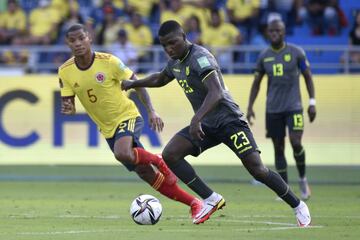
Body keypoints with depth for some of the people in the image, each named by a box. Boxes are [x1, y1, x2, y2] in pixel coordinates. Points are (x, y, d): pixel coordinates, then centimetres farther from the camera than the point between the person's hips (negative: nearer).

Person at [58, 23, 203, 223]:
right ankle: (193, 203, 18)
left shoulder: (108, 61, -17)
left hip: (127, 117, -4)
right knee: (147, 175, 5)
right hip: (108, 129, 4)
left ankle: (157, 160, -5)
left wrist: (151, 111, -13)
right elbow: (68, 105, -4)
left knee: (122, 154, -36)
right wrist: (67, 109, -28)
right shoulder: (65, 72, -8)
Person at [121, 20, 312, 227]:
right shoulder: (175, 62, 7)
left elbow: (216, 93, -34)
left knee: (257, 169, -16)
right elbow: (159, 80, 32)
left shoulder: (200, 57, -20)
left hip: (229, 120, -8)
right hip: (206, 124, 8)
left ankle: (298, 207, 2)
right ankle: (211, 200, -6)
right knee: (169, 155, -11)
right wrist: (132, 84, 33)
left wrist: (196, 120, -44)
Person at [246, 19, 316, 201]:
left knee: (296, 142, -17)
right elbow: (256, 83, 13)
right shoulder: (264, 56, 6)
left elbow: (308, 77, 5)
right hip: (273, 109, 3)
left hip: (293, 106, -3)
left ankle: (303, 179, 8)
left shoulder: (296, 52, 0)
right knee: (278, 148, 2)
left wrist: (312, 102, -2)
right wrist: (250, 106, 4)